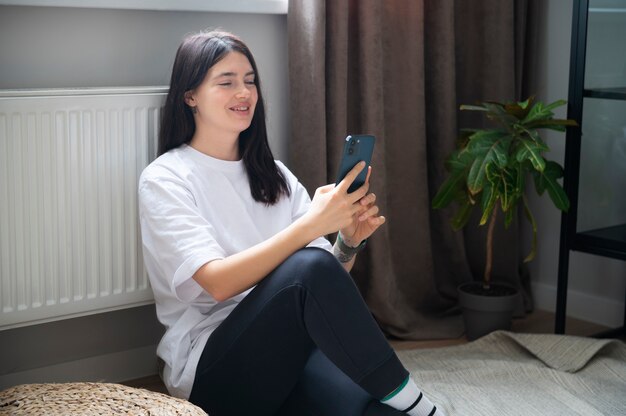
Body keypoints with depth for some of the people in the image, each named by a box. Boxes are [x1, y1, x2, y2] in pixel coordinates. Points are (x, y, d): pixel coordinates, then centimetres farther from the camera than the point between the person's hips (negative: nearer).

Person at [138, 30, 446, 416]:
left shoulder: (273, 174, 15)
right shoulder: (164, 179, -3)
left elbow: (328, 277, 9)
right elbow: (218, 283, -19)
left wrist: (349, 240, -13)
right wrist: (311, 224, -28)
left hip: (287, 344, 4)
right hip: (210, 366, -3)